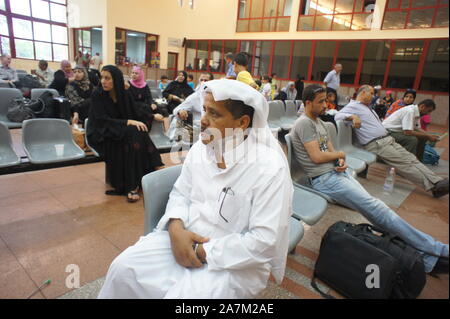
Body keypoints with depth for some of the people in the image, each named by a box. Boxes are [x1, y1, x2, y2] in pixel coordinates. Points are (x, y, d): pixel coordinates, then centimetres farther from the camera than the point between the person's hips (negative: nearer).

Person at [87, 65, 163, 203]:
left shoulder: (125, 95, 3)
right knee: (133, 134, -31)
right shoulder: (97, 95, -9)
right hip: (101, 135, -4)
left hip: (123, 132, 4)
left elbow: (136, 114, 4)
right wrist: (128, 122, -28)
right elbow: (103, 121, -19)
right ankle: (131, 186, -30)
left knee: (140, 134, -27)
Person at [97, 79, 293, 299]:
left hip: (234, 262, -4)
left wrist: (203, 252, -20)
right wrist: (176, 228, -14)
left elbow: (265, 240, -22)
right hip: (184, 237, 5)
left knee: (181, 294, -25)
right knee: (124, 268, -6)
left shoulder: (270, 168, -21)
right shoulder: (200, 148, 0)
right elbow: (180, 194, 7)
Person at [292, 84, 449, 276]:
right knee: (375, 207, -13)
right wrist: (339, 154, 0)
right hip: (324, 179, -9)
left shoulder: (318, 121, 19)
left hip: (336, 172, 9)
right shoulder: (304, 123, -11)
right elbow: (317, 157, -18)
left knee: (373, 206, -4)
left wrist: (340, 161, -4)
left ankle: (426, 258, -3)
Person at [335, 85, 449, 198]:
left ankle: (437, 182, -10)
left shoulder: (367, 107, 26)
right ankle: (434, 185, -16)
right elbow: (337, 116, -18)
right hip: (376, 144, -9)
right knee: (405, 163, -16)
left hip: (388, 139, 9)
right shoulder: (353, 106, -3)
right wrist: (353, 116, -34)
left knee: (411, 158, -5)